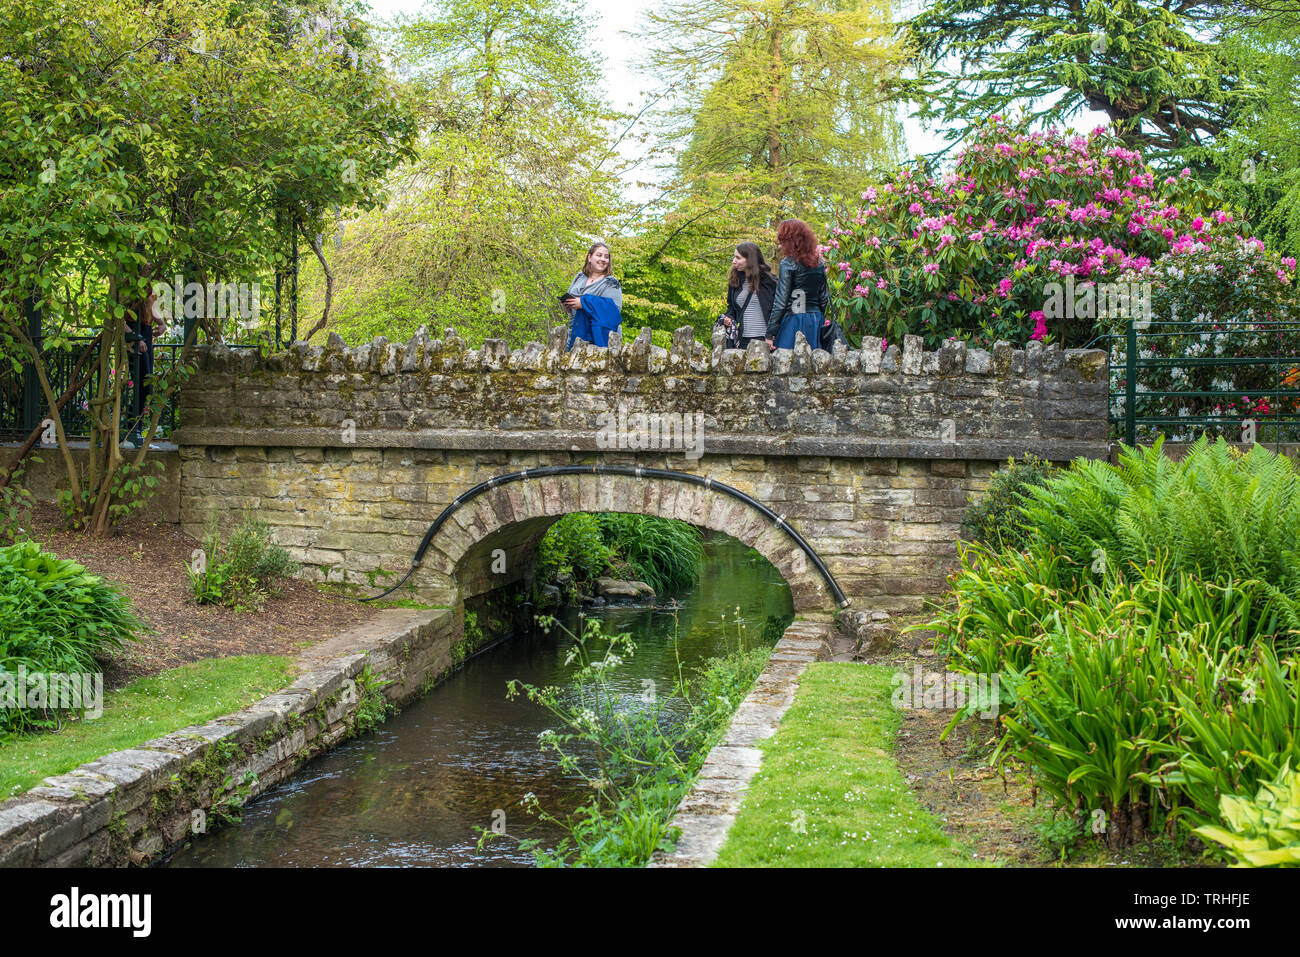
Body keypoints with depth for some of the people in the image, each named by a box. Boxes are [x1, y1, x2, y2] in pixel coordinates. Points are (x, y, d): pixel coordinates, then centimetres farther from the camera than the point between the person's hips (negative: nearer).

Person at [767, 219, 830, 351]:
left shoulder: (788, 263, -9)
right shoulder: (819, 264, 9)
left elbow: (780, 301, -11)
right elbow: (824, 297, 13)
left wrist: (770, 334, -9)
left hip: (793, 320, -7)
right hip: (815, 321, 7)